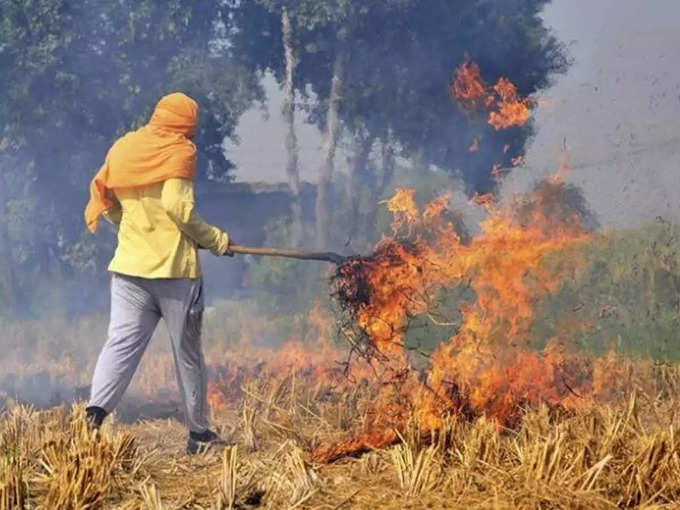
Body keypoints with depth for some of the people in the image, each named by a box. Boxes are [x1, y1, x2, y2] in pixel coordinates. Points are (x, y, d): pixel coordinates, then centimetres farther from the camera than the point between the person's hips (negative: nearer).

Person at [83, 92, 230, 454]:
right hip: (174, 266, -4)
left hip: (128, 264, 4)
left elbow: (106, 203, 12)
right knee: (187, 352, 8)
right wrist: (215, 239, -6)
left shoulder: (123, 148, 10)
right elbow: (177, 205, -17)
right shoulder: (179, 151, -6)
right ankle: (198, 432, 16)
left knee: (121, 342, -2)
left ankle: (95, 412, -24)